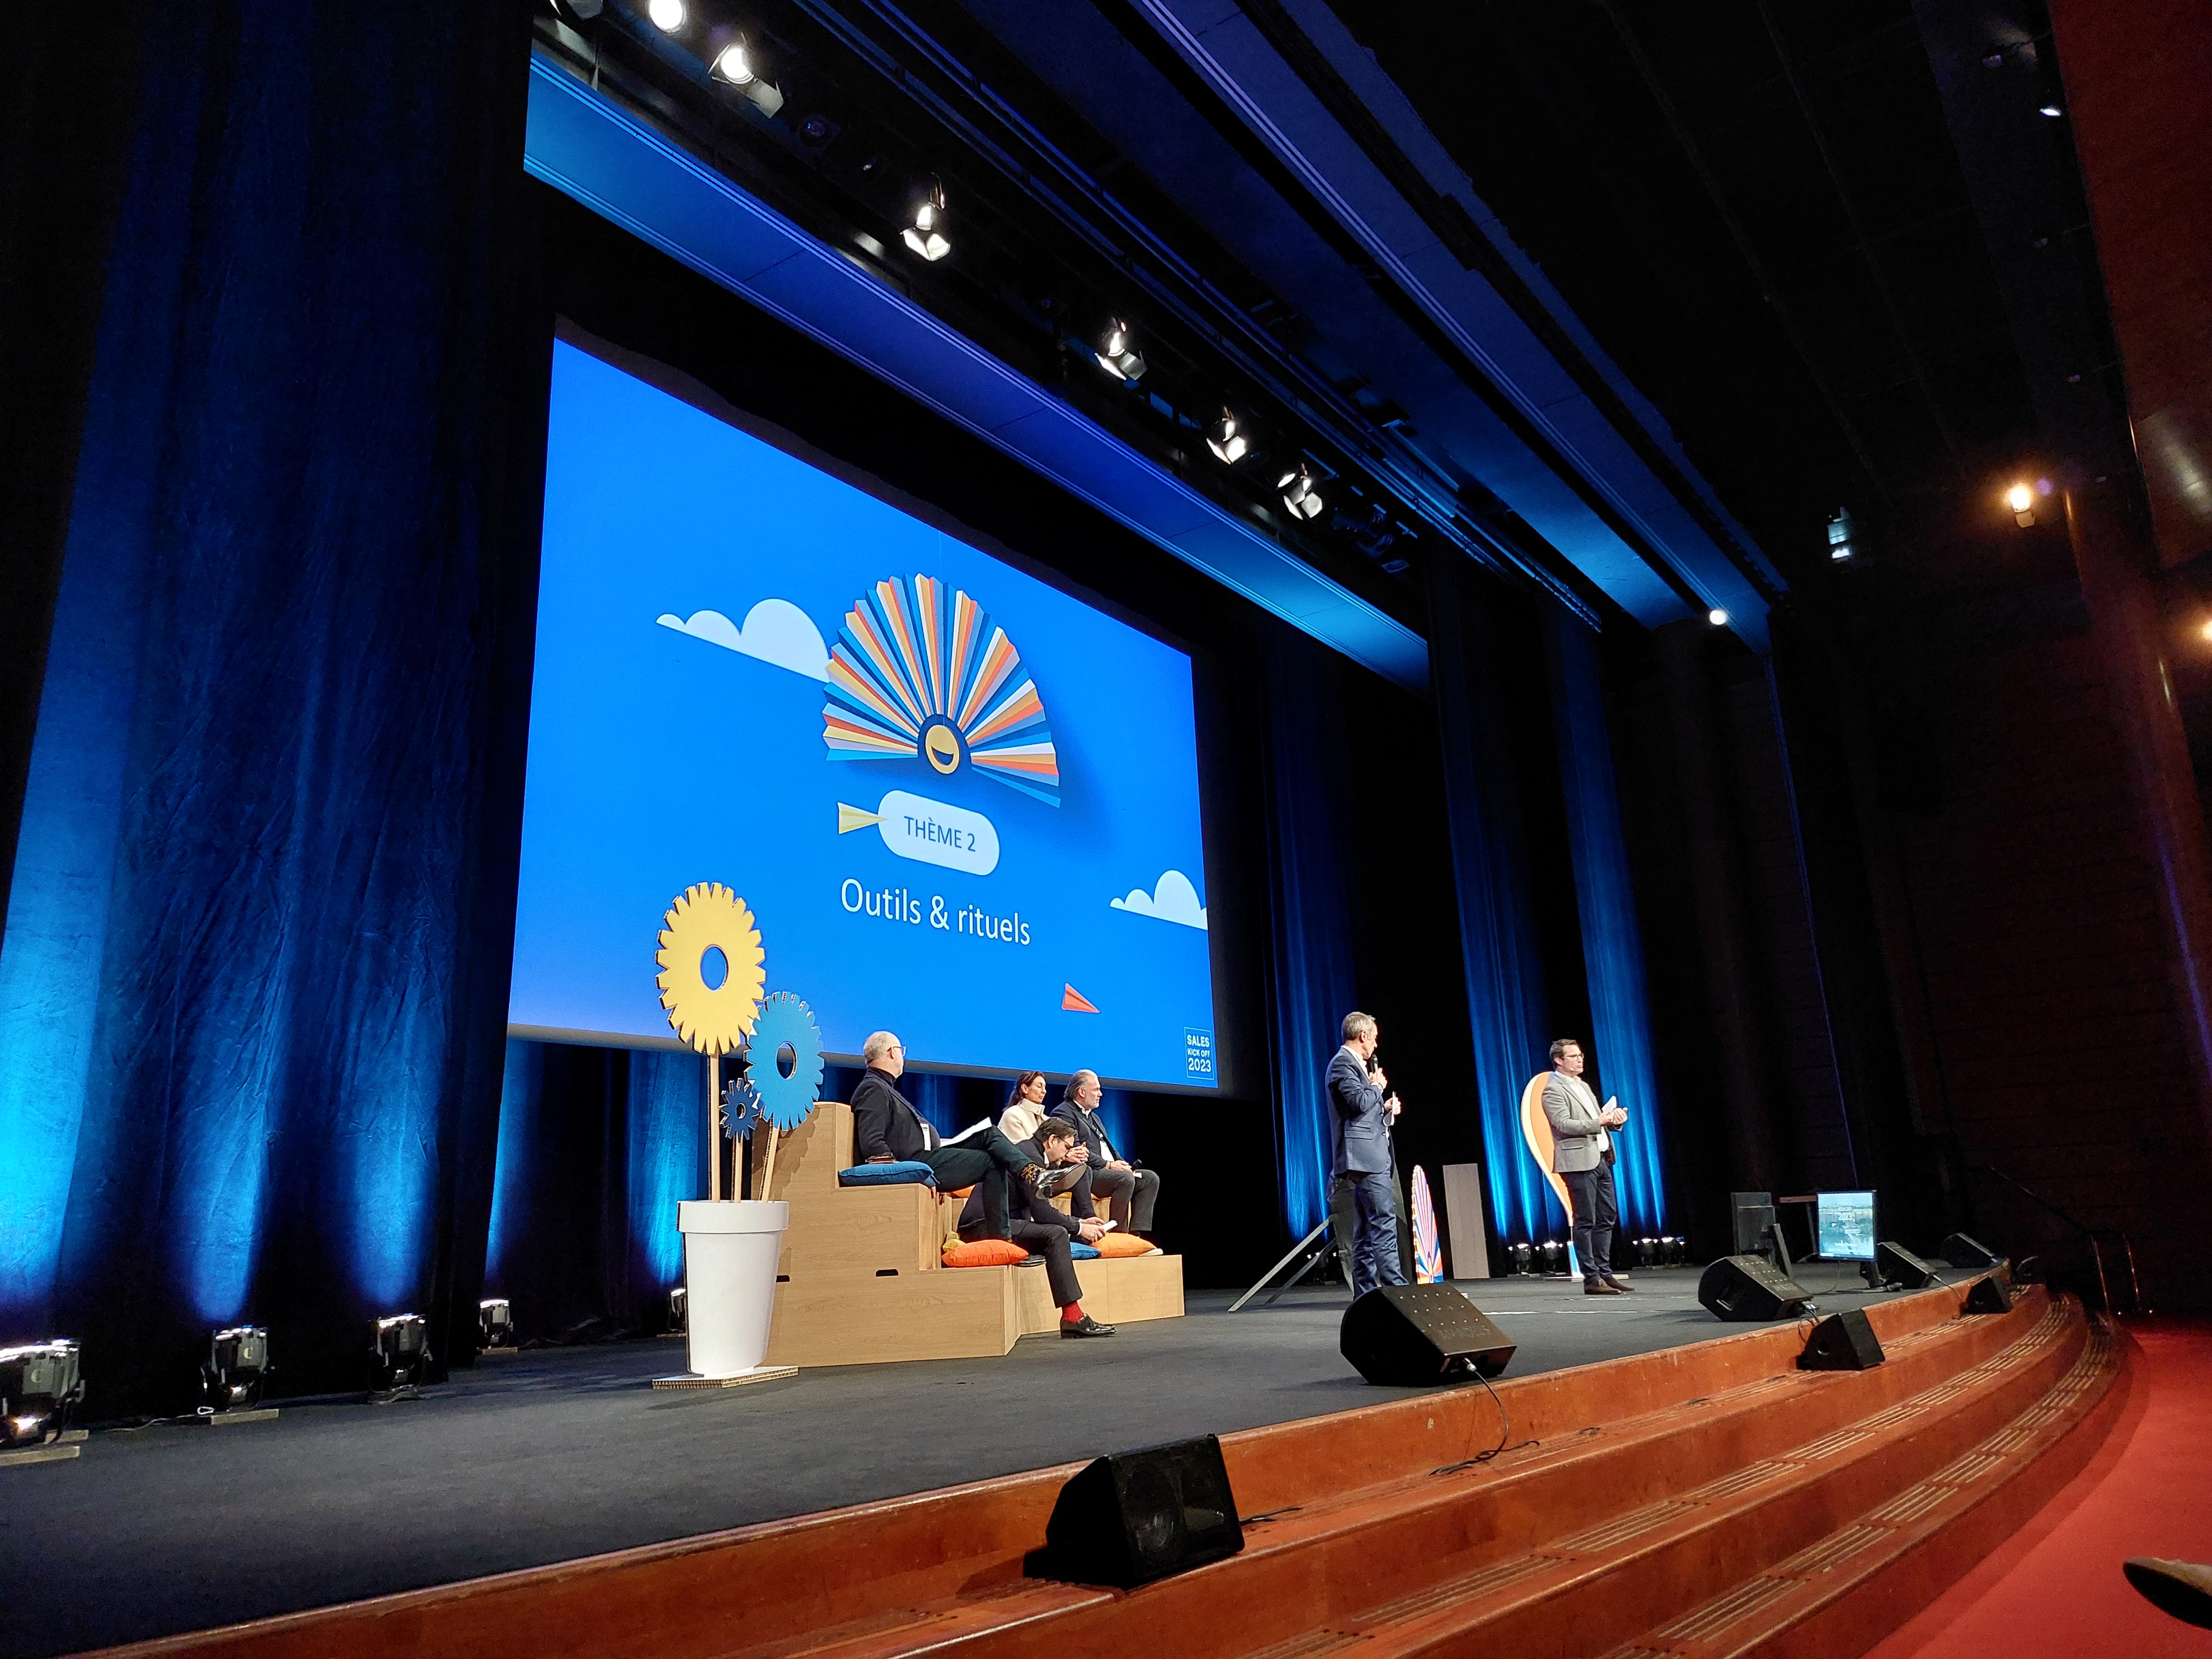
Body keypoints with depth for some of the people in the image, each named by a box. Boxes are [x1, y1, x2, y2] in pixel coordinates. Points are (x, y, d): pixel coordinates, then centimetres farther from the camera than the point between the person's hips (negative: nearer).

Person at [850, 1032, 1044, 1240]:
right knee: (992, 1162, -8)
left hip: (927, 1155, 10)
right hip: (916, 1164, -10)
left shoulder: (884, 1088, 22)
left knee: (990, 1135, 3)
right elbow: (872, 1145, -23)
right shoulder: (873, 1089, -11)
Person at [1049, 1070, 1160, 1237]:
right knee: (1126, 1179, -31)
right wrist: (1108, 1165, -17)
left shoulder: (1093, 1116, 27)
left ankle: (1137, 1233, -12)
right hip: (1085, 1176, -10)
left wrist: (1123, 1164, 4)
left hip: (1109, 1171, 10)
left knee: (1151, 1178, -4)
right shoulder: (1063, 1114, -5)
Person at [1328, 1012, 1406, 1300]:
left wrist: (1386, 1109, 14)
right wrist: (1378, 1086, -3)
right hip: (1363, 1155, -11)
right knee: (1385, 1222, -15)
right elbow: (1360, 1101, -21)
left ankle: (1365, 1294, 11)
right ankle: (1396, 1286, -18)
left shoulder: (1354, 1064, 23)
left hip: (1371, 1156, 11)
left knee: (1367, 1230, 9)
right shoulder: (1343, 1063, -8)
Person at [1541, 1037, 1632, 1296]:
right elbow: (1564, 1124, -18)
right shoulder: (1554, 1091, -7)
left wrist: (1614, 1120, 3)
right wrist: (1599, 1122, -24)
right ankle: (1591, 1279, -2)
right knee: (1586, 1222, -5)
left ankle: (1605, 1273, 17)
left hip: (1601, 1160, 9)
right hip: (1579, 1162, -9)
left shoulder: (1583, 1086, 21)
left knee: (1607, 1218, 10)